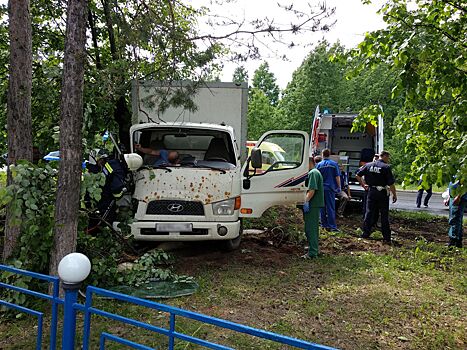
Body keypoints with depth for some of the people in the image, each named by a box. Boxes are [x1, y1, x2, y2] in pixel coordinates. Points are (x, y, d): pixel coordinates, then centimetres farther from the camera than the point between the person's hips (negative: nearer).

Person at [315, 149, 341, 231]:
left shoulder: (319, 165, 1)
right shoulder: (334, 164, -1)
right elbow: (337, 177, -2)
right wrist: (339, 187, 6)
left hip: (321, 188, 1)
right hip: (331, 188, -1)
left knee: (322, 207, 10)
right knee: (331, 207, -2)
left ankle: (324, 225, 16)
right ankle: (332, 226, -7)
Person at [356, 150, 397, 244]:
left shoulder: (368, 165, 4)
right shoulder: (386, 167, -10)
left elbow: (358, 175, 7)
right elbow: (391, 184, -13)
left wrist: (363, 185, 14)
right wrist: (394, 195, -4)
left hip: (371, 191, 4)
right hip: (382, 193, -4)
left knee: (369, 213, 11)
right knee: (384, 215, 3)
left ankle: (365, 234, 13)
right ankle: (386, 237, 6)